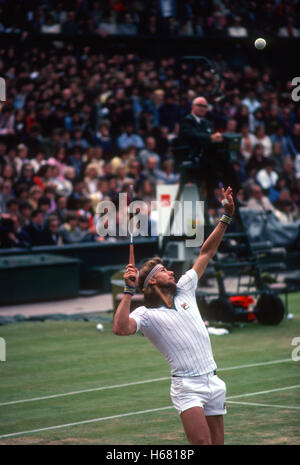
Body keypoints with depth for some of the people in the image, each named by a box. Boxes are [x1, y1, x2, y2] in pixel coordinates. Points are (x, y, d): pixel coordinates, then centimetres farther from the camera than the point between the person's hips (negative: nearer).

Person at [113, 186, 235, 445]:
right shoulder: (146, 314, -3)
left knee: (217, 442, 4)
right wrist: (129, 292, -23)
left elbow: (206, 253, 17)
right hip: (187, 387, -6)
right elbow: (121, 329, -23)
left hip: (214, 383, 6)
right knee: (202, 442, -21)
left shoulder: (185, 290, 14)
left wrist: (227, 217, 13)